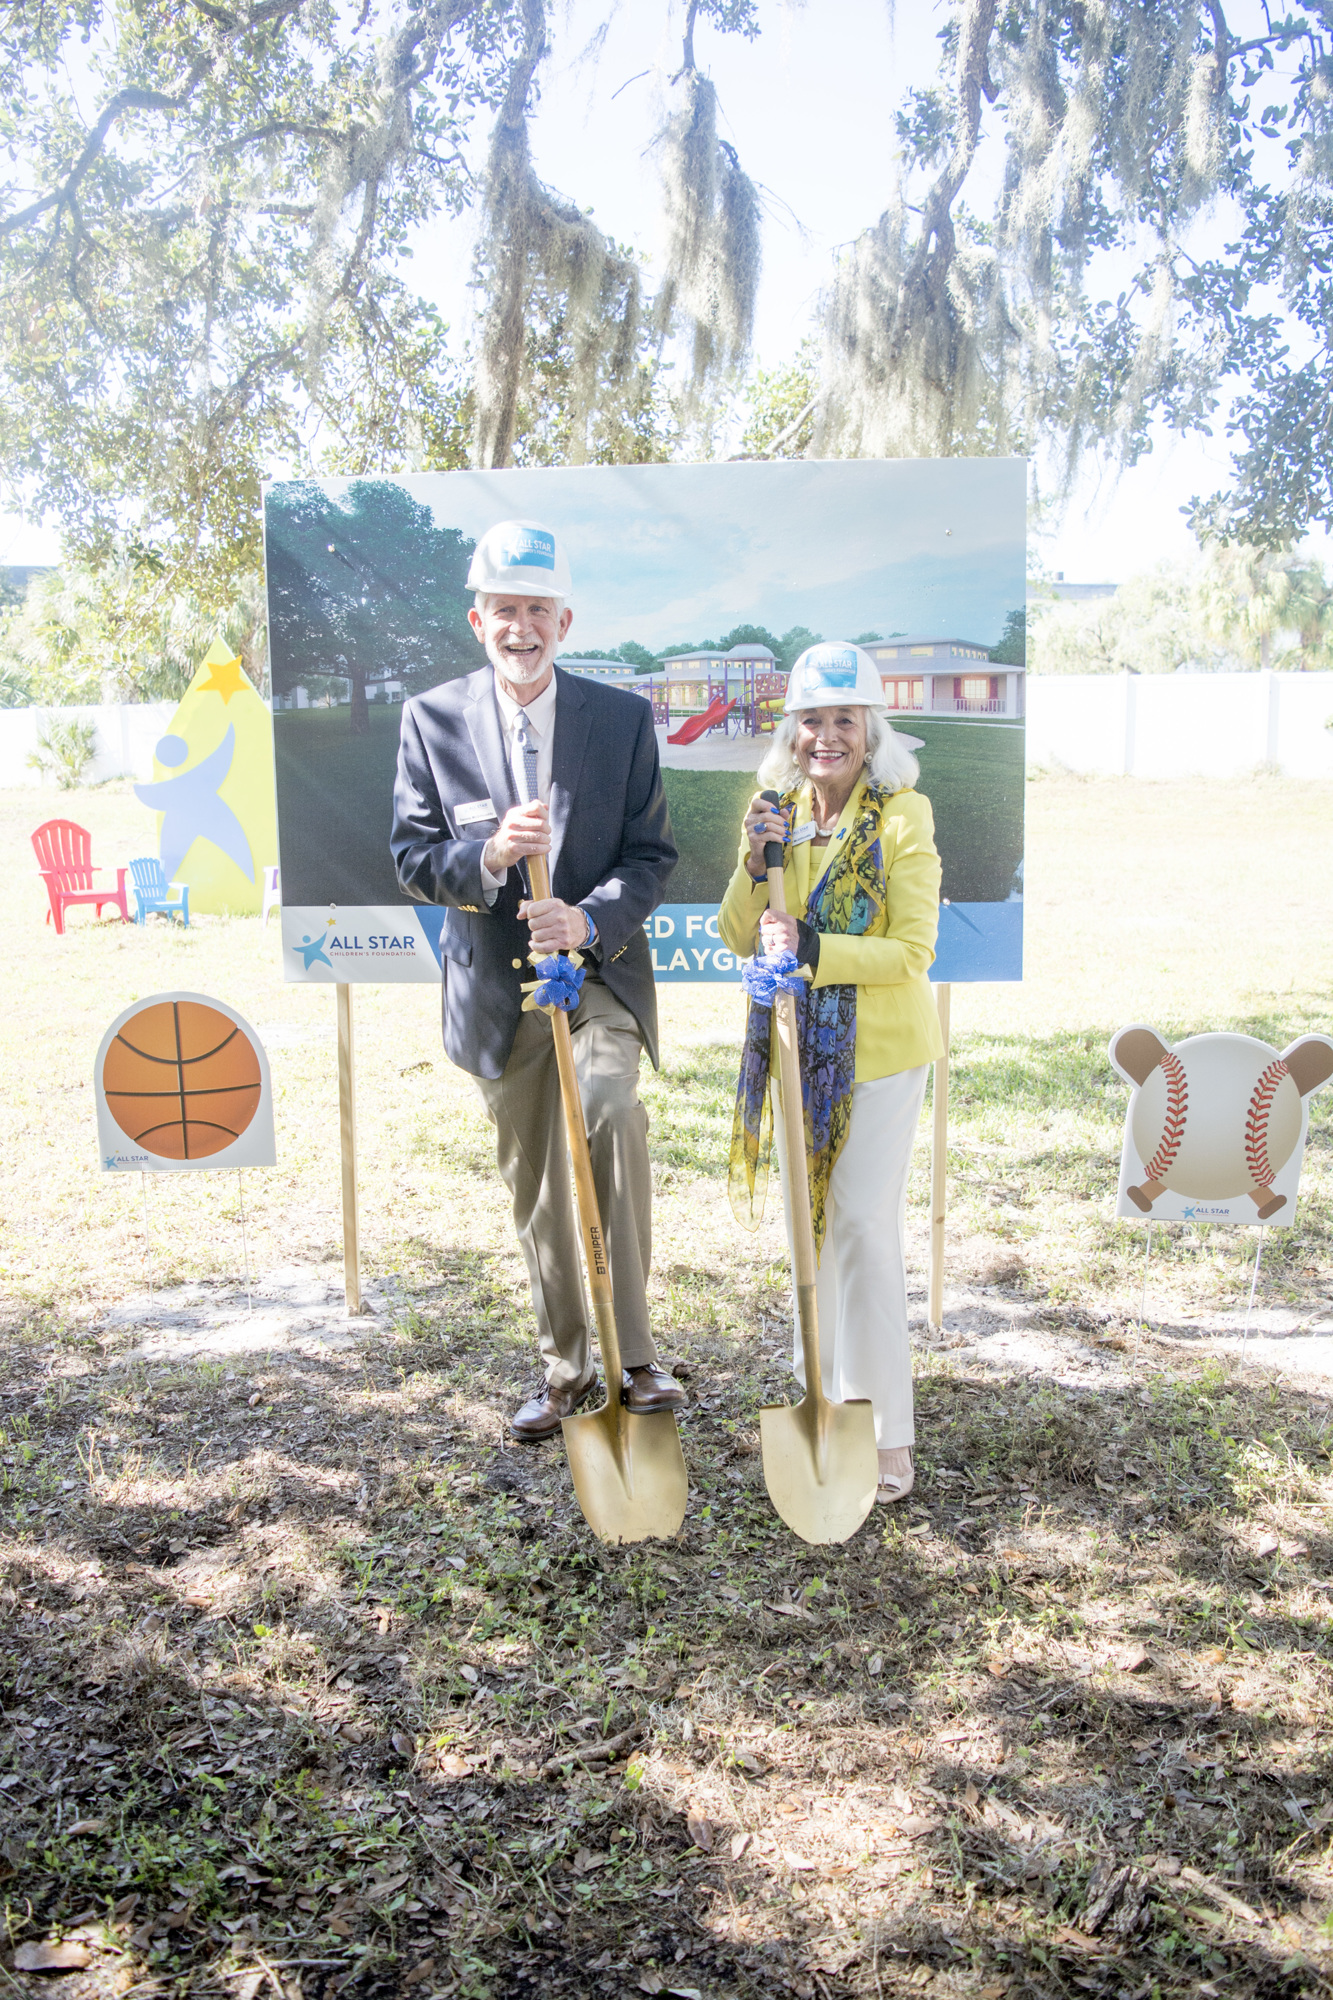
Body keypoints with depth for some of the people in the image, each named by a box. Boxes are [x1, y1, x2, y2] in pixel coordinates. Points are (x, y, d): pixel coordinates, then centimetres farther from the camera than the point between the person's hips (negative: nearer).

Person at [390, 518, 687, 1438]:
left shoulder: (623, 717, -1)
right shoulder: (432, 719, 1)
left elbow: (653, 854, -3)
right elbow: (413, 856, -3)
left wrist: (588, 921, -22)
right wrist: (488, 856, -25)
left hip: (599, 972, -2)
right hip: (497, 985, 2)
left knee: (611, 1110, -31)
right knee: (535, 1188, 12)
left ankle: (635, 1352, -18)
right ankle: (565, 1369, 30)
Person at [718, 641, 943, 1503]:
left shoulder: (903, 816, -12)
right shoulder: (778, 809, 4)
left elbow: (912, 951, -17)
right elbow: (740, 939, 5)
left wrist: (813, 950, -27)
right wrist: (756, 863, -12)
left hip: (878, 1051, -6)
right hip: (797, 1046, 6)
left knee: (865, 1226, -5)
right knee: (807, 1220, 15)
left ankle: (885, 1432, 7)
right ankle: (823, 1397, 32)